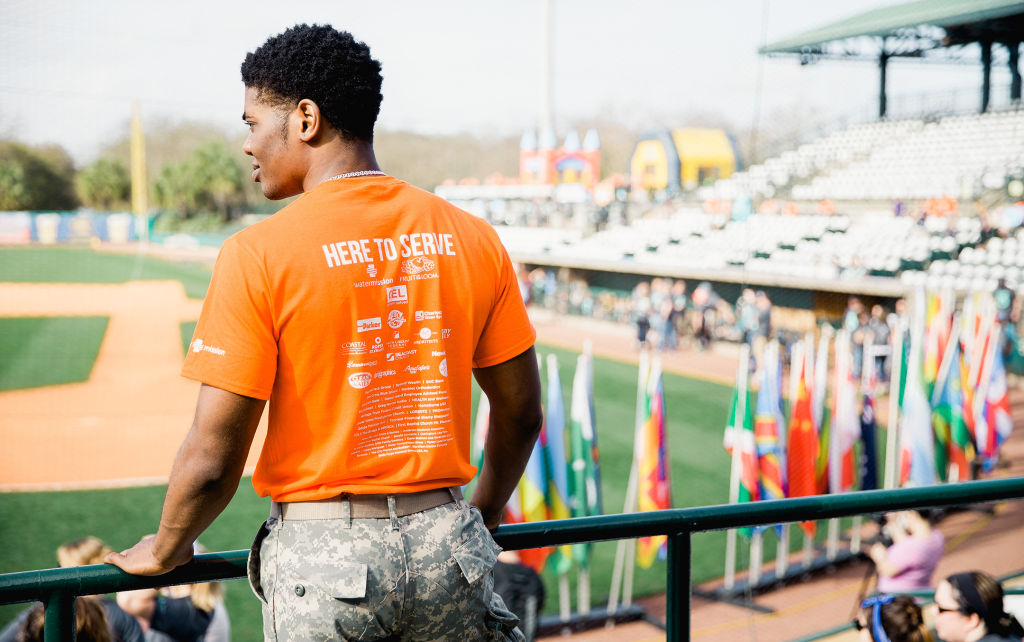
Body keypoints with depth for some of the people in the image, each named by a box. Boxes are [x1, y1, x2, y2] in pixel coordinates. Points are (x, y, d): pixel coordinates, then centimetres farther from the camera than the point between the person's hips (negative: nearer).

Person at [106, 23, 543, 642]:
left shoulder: (258, 254, -12)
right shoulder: (472, 238, 1)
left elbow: (213, 457, -12)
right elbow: (520, 416, 9)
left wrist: (165, 552, 8)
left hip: (323, 554, -3)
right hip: (449, 549, 4)